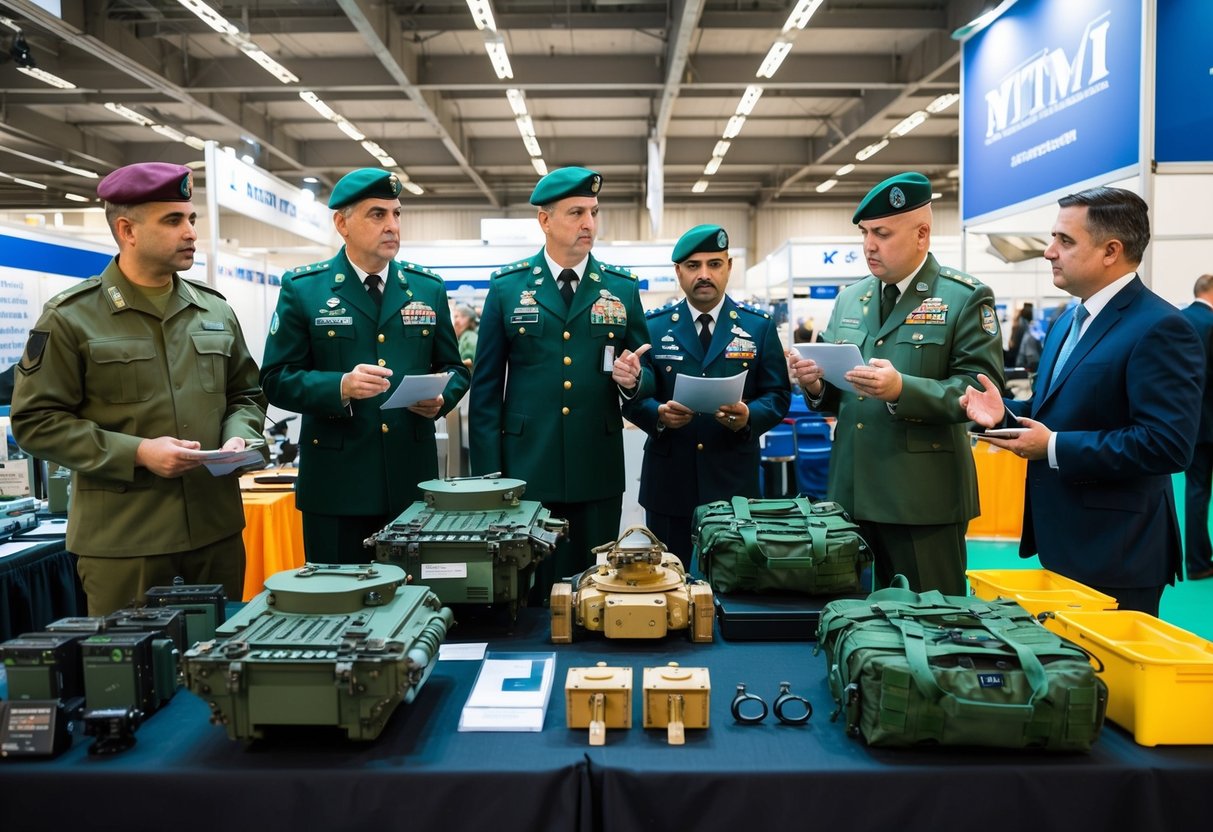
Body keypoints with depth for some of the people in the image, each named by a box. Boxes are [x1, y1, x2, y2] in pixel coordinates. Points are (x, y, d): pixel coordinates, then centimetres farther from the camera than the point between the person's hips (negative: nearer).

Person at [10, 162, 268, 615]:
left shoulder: (215, 309, 10)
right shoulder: (70, 317, -4)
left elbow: (246, 394, 17)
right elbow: (36, 420, -6)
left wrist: (239, 437, -5)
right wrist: (136, 453, -17)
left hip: (217, 528, 4)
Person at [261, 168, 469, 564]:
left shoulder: (428, 288, 8)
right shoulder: (302, 289, 0)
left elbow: (454, 368, 12)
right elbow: (276, 378, -4)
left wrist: (441, 398, -10)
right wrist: (340, 387, -21)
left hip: (414, 480, 3)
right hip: (336, 484, -2)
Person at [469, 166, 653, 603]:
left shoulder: (623, 288, 6)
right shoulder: (507, 287, 2)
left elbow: (646, 376, 10)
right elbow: (486, 387, 2)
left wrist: (633, 379, -14)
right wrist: (487, 475, -3)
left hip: (598, 473, 1)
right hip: (526, 469, -1)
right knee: (527, 592, 9)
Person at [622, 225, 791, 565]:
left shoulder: (759, 326, 5)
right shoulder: (653, 327, 5)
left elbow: (778, 394, 2)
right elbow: (632, 395, 2)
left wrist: (749, 416, -19)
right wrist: (658, 413, -19)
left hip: (734, 479, 0)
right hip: (668, 480, 0)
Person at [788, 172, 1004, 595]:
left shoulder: (966, 298, -5)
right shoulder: (849, 298, 12)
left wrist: (902, 389, -27)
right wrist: (817, 385, -7)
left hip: (925, 499, -5)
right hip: (851, 492, 5)